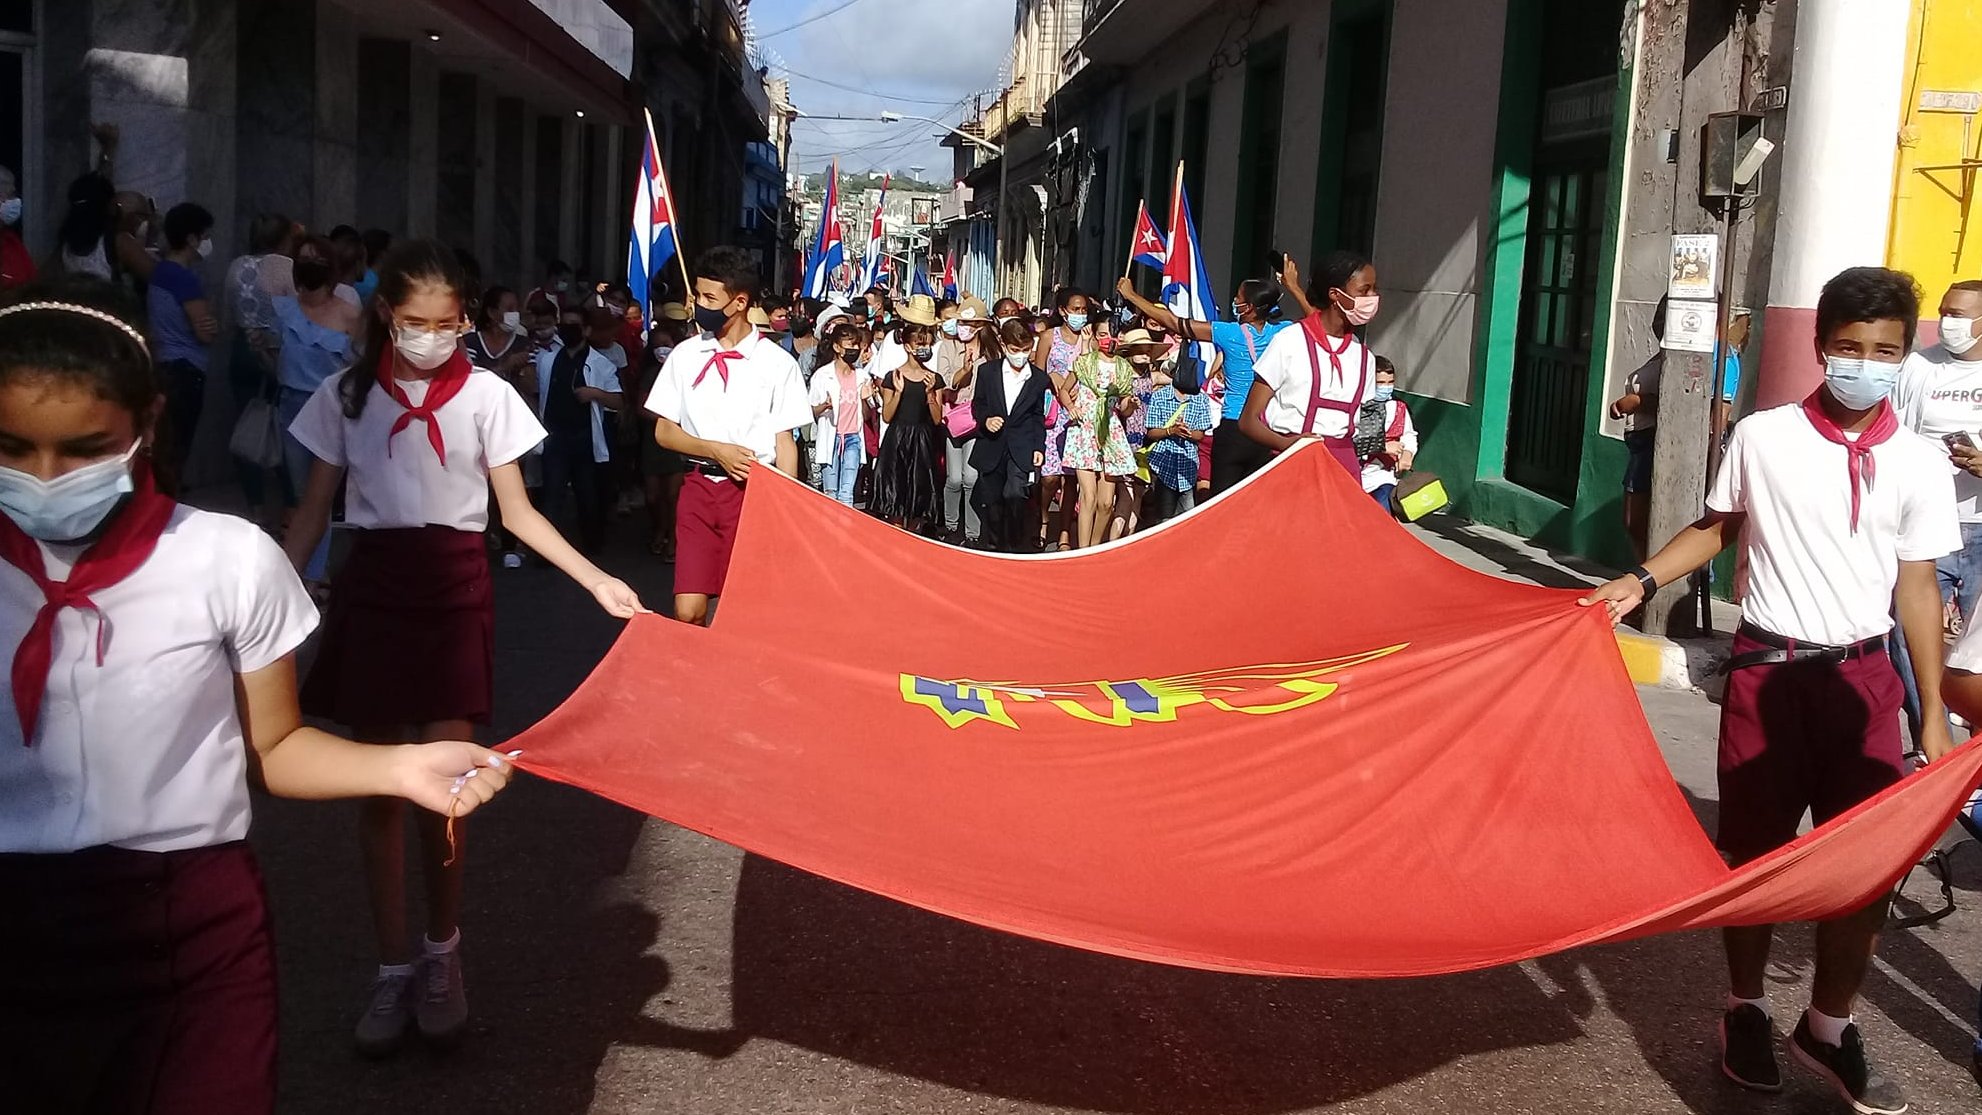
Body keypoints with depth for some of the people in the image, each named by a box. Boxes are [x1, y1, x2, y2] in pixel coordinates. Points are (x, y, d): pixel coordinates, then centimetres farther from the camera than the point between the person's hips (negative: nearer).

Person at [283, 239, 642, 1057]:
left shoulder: (487, 394, -1)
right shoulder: (346, 395, 3)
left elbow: (517, 514, 4)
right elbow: (313, 514, 7)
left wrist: (598, 581, -4)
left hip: (454, 592, -1)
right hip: (371, 591, 1)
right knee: (380, 788, 5)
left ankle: (442, 952, 21)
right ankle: (393, 968, 18)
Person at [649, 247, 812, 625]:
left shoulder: (777, 363, -2)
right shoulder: (685, 355, 6)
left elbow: (785, 441, 1)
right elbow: (664, 432, 8)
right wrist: (716, 450, -9)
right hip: (700, 486, 2)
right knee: (688, 611, -5)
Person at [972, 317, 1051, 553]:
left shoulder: (1040, 379, 3)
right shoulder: (987, 371, 1)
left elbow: (1038, 416, 12)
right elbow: (977, 403, 10)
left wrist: (1039, 447, 4)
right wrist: (985, 420, -11)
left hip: (1022, 450, -1)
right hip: (991, 449, 1)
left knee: (1014, 496, -21)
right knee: (991, 503, 8)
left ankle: (1014, 547, -8)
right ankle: (992, 547, 25)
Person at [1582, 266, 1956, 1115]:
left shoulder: (1919, 464, -1)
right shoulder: (1761, 438, -4)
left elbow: (1916, 589, 2)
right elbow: (1718, 528, 10)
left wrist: (1935, 714, 0)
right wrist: (1641, 580, -5)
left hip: (1861, 676, 1)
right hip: (1766, 669, -1)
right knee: (1754, 851, 9)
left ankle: (1828, 1030, 23)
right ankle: (1746, 1011, 28)